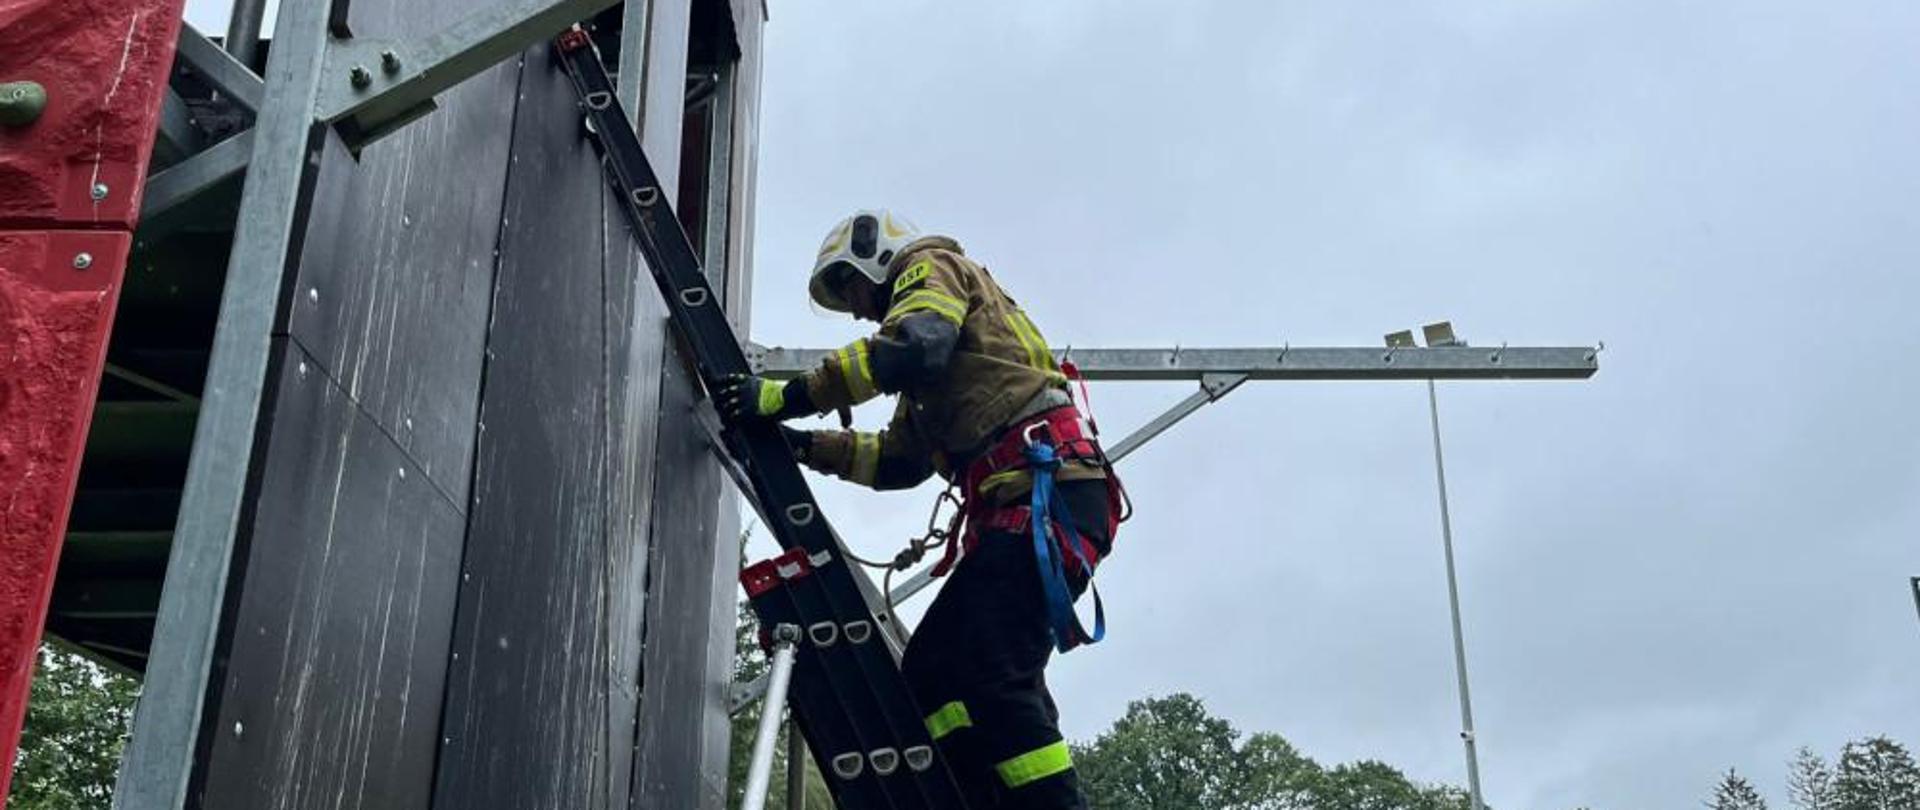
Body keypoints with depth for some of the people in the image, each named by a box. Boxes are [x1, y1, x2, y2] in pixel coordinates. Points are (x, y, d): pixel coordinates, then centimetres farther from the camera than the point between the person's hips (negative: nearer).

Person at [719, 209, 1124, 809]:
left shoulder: (931, 267, 8)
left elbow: (912, 347, -14)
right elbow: (899, 462, 29)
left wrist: (789, 396, -12)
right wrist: (805, 445, 20)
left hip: (1046, 489, -10)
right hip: (1019, 509, 10)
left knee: (991, 675, -21)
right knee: (932, 671, 1)